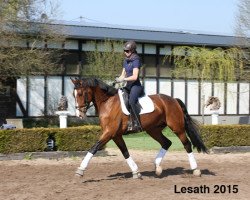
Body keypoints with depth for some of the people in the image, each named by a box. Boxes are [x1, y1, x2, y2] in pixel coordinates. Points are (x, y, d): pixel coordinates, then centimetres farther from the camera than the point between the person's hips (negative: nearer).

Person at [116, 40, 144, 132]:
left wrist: (123, 79, -22)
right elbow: (123, 74, 16)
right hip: (128, 86, 10)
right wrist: (118, 80, -3)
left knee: (131, 101, -30)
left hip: (136, 86, -10)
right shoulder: (126, 60, 14)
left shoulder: (136, 60, -11)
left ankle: (136, 124, -32)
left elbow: (135, 77, -19)